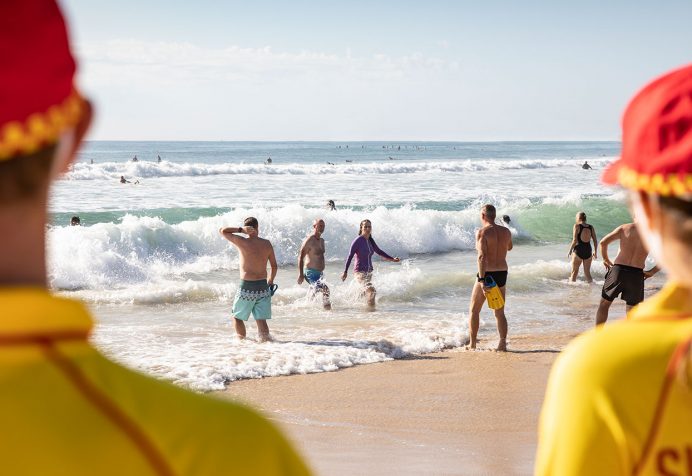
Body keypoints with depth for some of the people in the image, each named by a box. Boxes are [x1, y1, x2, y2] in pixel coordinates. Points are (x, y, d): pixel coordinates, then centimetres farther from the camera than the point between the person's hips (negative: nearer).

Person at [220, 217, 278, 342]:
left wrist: (240, 229, -5)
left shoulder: (242, 242, -11)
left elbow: (222, 231, 0)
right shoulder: (267, 244, 1)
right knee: (261, 320, 7)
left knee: (238, 317, 15)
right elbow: (274, 266, 10)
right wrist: (271, 281, 25)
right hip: (263, 287, 3)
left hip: (246, 287, -3)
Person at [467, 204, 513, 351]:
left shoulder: (482, 232, -14)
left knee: (474, 310, 11)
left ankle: (472, 344, 12)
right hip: (502, 274, 5)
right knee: (500, 313, 14)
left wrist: (482, 280, -26)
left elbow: (482, 257, -24)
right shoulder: (506, 232, 3)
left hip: (487, 274, -5)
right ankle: (503, 343, 6)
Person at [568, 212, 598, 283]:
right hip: (588, 251, 4)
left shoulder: (577, 226, -8)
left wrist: (570, 250, -2)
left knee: (574, 272, 7)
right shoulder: (591, 228, 4)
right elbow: (595, 241, 5)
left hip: (578, 250, -4)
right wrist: (595, 252, 18)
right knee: (587, 272, 14)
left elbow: (574, 240, -14)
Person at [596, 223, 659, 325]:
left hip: (618, 270, 0)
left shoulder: (625, 228, 2)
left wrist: (605, 260, 9)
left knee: (604, 305, 15)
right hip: (636, 274, 0)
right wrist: (652, 272, 6)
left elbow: (603, 242, -5)